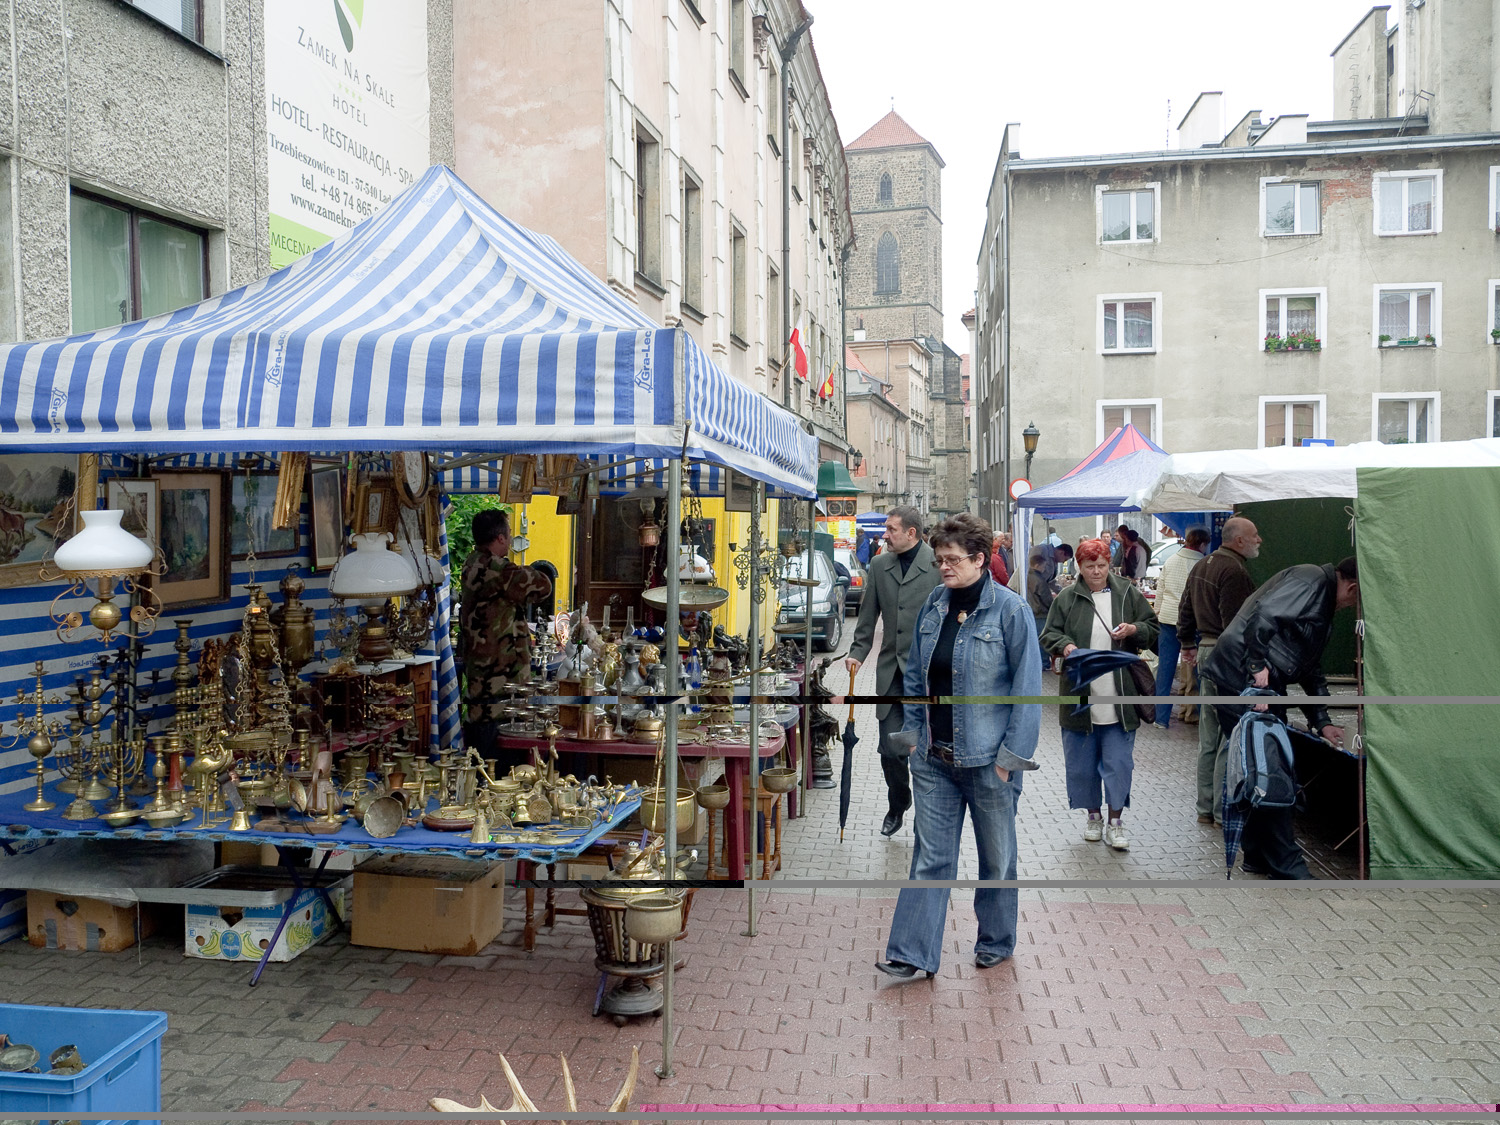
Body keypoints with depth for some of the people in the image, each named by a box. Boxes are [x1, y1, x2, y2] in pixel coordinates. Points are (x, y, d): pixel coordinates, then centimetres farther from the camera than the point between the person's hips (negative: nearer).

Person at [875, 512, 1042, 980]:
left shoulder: (1010, 610, -11)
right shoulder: (934, 605, 5)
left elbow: (1028, 687, -11)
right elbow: (915, 675, 14)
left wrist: (1012, 755, -13)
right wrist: (913, 730, 8)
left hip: (987, 760, -4)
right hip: (934, 757, 4)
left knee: (996, 855, 14)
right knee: (931, 856, 5)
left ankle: (996, 941, 33)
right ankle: (912, 952, 9)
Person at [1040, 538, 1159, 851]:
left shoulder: (1128, 594, 5)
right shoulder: (1066, 599, 3)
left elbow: (1153, 627, 11)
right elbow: (1049, 634, 6)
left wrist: (1133, 630, -9)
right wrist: (1065, 645, -15)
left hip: (1119, 699, 0)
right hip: (1079, 697, 1)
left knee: (1118, 762, 1)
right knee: (1082, 762, 10)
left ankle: (1115, 822, 13)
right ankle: (1093, 815, 26)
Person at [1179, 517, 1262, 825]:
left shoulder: (1201, 566, 15)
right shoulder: (1234, 572, -17)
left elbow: (1185, 609, 23)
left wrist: (1188, 643, 32)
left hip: (1206, 651, 10)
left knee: (1208, 737, 14)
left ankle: (1206, 808, 21)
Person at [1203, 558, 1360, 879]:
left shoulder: (1323, 610, 25)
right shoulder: (1312, 579, -8)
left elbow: (1311, 670, 29)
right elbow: (1264, 614, -24)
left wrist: (1322, 721, 25)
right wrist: (1259, 666, -24)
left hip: (1265, 687, 11)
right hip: (1242, 680, -11)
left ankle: (1259, 857, 21)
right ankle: (1286, 866, -4)